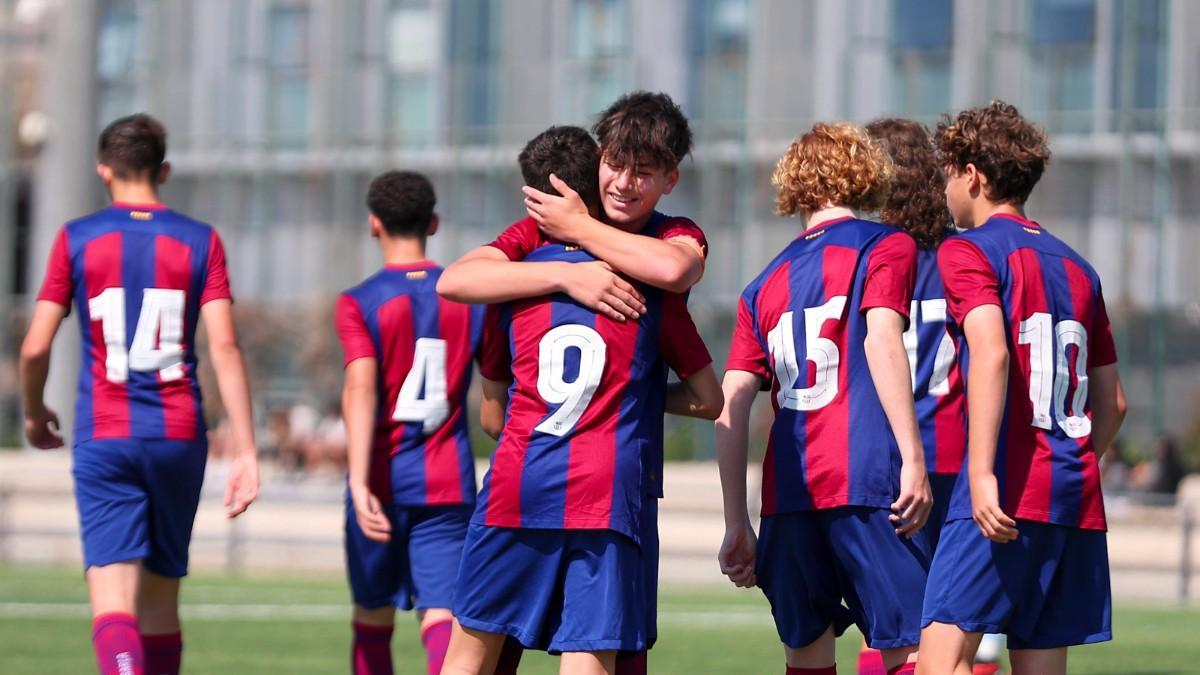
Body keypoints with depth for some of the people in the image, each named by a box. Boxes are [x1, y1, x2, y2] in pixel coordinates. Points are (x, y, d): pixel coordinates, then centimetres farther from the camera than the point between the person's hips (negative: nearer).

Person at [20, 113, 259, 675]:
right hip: (179, 437, 2)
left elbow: (35, 348, -1)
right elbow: (224, 347, -5)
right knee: (161, 597, 15)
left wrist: (34, 415, 18)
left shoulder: (76, 239, 1)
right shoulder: (200, 242, 3)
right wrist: (246, 451, -6)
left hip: (104, 438, -2)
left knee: (112, 595, -10)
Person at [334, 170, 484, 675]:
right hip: (448, 483, 1)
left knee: (372, 620, 16)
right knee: (440, 615, -8)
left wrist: (359, 483, -27)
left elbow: (360, 388, -19)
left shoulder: (359, 304, -4)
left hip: (383, 483, -1)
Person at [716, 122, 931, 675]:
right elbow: (881, 339, -12)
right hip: (867, 482, -5)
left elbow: (730, 407, 14)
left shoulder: (766, 283, 20)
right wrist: (913, 458, -16)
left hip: (788, 494, 5)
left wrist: (737, 525, 17)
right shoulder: (886, 246, 7)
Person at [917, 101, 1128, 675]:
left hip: (1005, 499, -7)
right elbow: (1112, 403, 21)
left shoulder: (967, 251, -1)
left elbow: (991, 352, -19)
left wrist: (982, 473, -25)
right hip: (1078, 500, 7)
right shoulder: (1077, 268, 20)